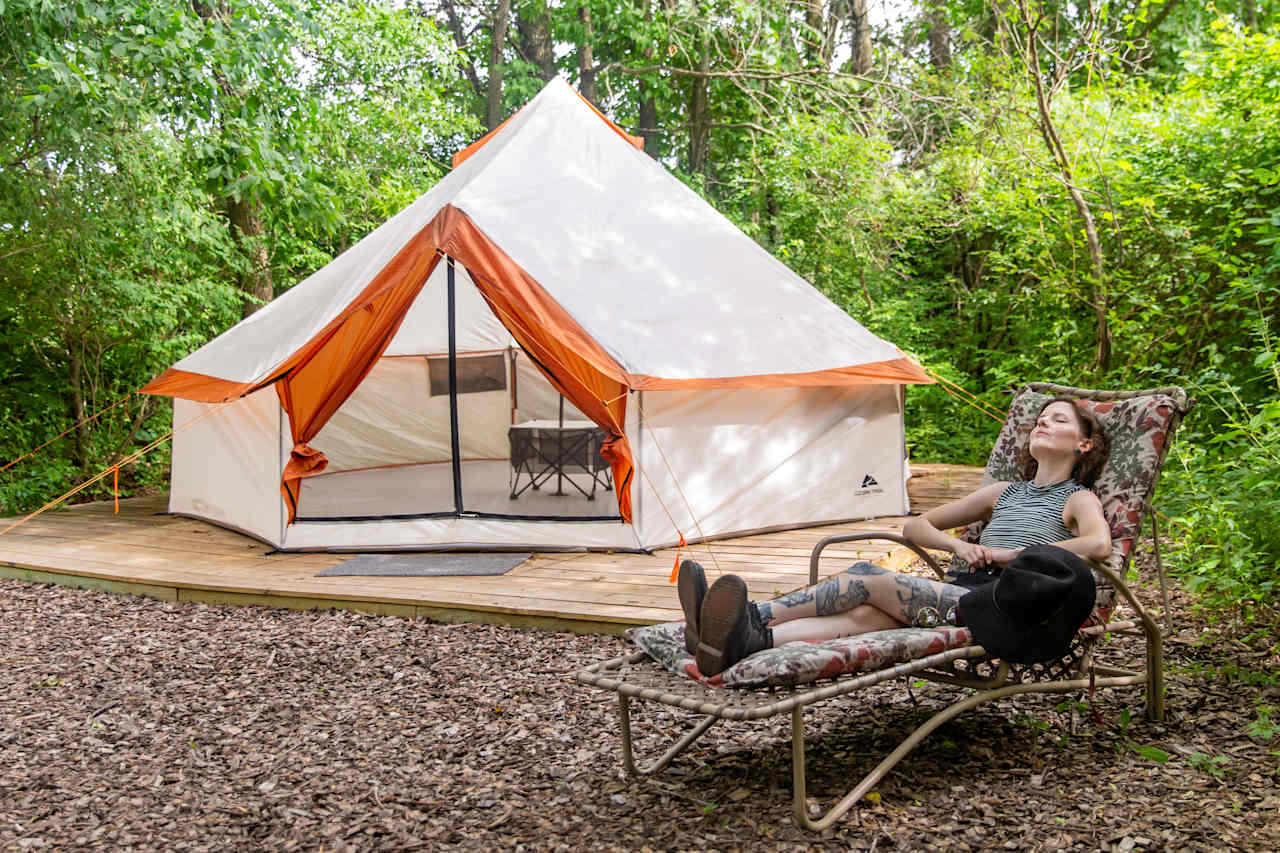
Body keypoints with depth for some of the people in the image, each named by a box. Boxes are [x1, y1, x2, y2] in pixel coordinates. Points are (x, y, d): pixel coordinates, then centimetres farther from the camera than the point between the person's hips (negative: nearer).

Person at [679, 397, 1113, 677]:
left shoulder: (1078, 499, 15)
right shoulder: (1004, 492, 33)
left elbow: (1098, 544, -12)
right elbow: (916, 526, 32)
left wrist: (1012, 554, -9)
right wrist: (957, 544, 10)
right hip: (957, 591, 5)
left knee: (866, 579, -28)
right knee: (866, 613, -29)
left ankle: (754, 618, -42)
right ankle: (745, 642, -54)